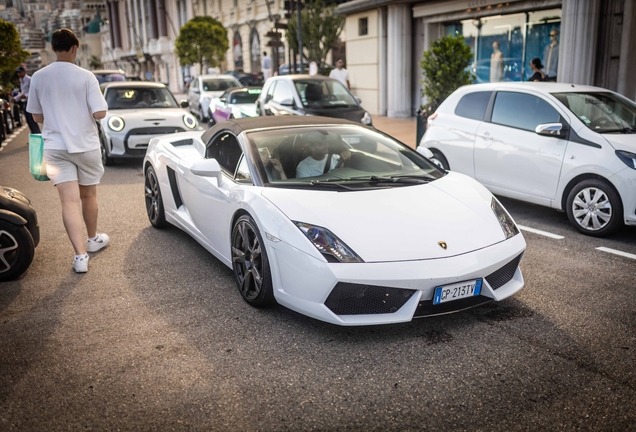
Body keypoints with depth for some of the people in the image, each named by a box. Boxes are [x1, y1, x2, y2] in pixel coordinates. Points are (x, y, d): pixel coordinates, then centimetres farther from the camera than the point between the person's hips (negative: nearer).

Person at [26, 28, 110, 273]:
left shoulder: (38, 77, 0)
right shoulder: (85, 77, -10)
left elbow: (37, 117, 7)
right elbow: (100, 113, -13)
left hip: (55, 147, 1)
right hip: (86, 145, -1)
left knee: (69, 201, -3)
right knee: (88, 195, 17)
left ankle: (80, 256, -10)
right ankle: (93, 239, 36)